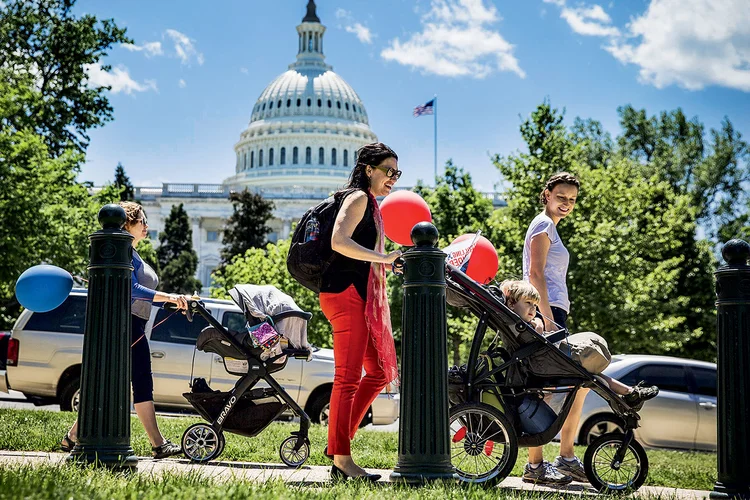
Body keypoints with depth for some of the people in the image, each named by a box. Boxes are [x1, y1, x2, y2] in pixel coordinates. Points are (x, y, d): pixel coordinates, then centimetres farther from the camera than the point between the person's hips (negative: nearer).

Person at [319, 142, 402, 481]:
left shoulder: (369, 204, 24)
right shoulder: (358, 197, -6)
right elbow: (339, 241, -21)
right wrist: (384, 258, -25)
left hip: (363, 296, 10)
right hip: (346, 292, -10)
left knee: (379, 372, 13)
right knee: (348, 377, -10)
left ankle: (337, 443, 16)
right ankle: (341, 459, -9)